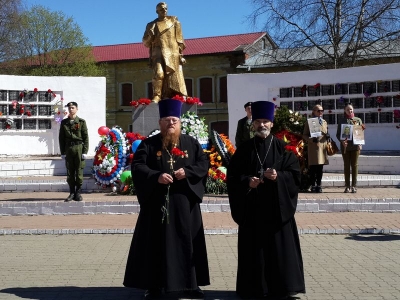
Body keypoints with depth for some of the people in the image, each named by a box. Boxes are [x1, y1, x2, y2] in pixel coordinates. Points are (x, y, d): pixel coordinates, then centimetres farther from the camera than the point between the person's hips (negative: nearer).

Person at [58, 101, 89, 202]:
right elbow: (61, 138, 10)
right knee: (69, 172, 5)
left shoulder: (81, 122, 3)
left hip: (79, 148, -2)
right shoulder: (64, 122, 9)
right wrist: (62, 152, 3)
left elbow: (86, 137, 1)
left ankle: (78, 193, 9)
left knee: (79, 171, 0)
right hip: (68, 149, 2)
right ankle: (72, 193, 13)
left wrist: (85, 151, -6)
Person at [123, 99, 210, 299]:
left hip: (185, 202, 2)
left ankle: (190, 283, 20)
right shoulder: (148, 144, 3)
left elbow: (203, 164, 3)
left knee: (187, 242, 7)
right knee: (157, 243, 3)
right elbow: (137, 167, -7)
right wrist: (156, 176, -23)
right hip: (157, 202, -1)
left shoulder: (191, 143, 8)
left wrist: (187, 172, -16)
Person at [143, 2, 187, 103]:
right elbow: (145, 42, 13)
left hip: (173, 53, 1)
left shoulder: (174, 21, 15)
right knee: (158, 73, -24)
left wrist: (181, 54, 3)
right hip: (159, 53, -1)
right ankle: (156, 96, -21)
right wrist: (150, 36, -9)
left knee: (176, 77, -2)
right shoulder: (151, 25, 14)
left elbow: (180, 39, 12)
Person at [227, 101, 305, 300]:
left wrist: (279, 177, -17)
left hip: (277, 206, -1)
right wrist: (247, 182, -14)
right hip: (252, 207, 1)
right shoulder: (244, 149, 5)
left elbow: (295, 173, 0)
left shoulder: (282, 147, 3)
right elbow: (232, 176, 3)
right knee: (254, 247, 4)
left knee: (279, 246, 2)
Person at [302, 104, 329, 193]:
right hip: (313, 148, -5)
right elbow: (304, 136, -1)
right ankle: (313, 186, 4)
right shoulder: (309, 122, 1)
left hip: (323, 147, 5)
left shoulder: (324, 122, 18)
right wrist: (312, 139, -19)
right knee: (313, 168, -3)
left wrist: (327, 136, 1)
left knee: (320, 168, 6)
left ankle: (318, 185, 13)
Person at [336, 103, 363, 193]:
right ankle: (347, 186, 8)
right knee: (346, 165, 3)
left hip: (355, 145, 0)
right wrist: (342, 140, -13)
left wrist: (360, 144, -4)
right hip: (345, 146, 0)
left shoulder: (358, 120, 9)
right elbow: (338, 134, 6)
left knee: (354, 165, 0)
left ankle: (354, 186, 5)